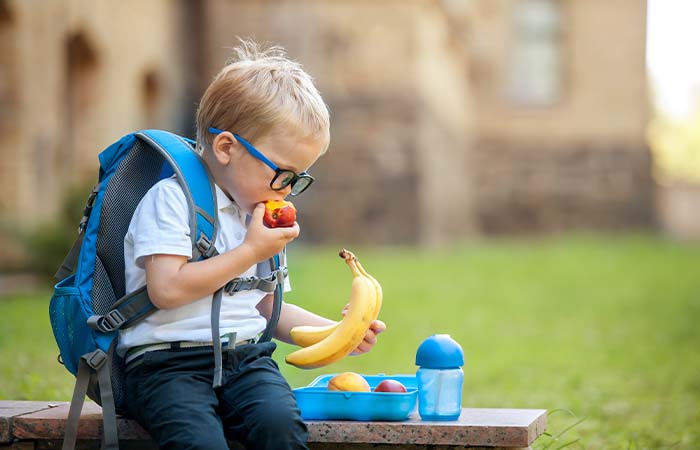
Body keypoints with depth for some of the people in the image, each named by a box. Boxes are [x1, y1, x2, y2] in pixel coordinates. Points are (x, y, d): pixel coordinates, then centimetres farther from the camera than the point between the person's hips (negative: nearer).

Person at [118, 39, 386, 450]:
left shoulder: (261, 216, 20)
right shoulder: (171, 199, -5)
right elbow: (167, 289, -17)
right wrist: (251, 252, -9)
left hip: (246, 356, 6)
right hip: (168, 361, -6)